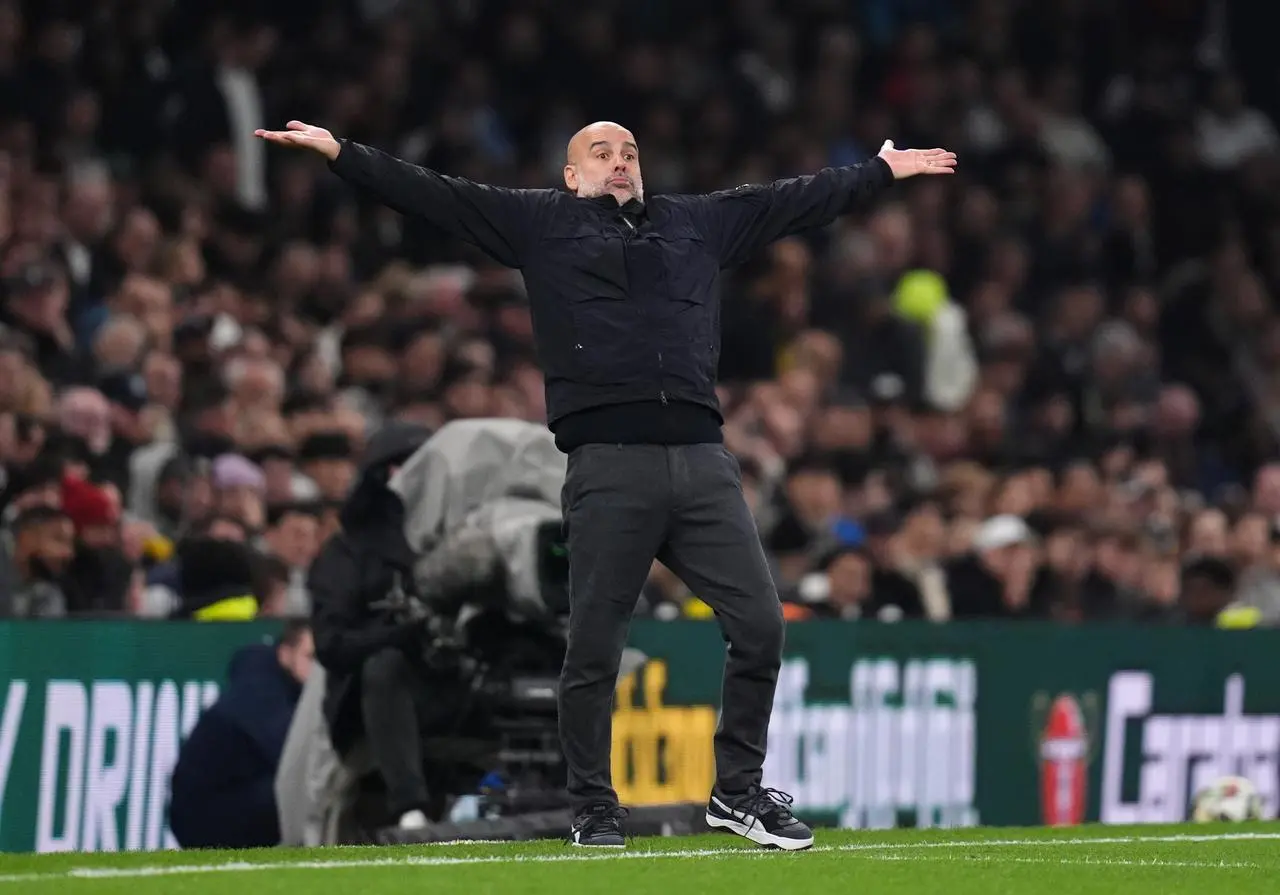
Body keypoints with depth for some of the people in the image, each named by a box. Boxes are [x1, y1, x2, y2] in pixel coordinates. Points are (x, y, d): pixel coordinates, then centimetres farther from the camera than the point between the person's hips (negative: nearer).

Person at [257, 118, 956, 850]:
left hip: (704, 462, 3)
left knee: (760, 623, -2)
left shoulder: (697, 221, 23)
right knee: (595, 648, -1)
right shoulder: (542, 224, 14)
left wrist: (884, 171, 36)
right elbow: (430, 194, 10)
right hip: (609, 466, -3)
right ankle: (596, 810, 11)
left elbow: (797, 200, 32)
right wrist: (341, 153, 2)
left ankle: (739, 792, 12)